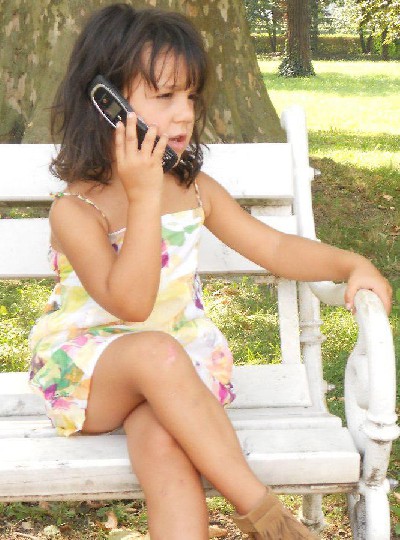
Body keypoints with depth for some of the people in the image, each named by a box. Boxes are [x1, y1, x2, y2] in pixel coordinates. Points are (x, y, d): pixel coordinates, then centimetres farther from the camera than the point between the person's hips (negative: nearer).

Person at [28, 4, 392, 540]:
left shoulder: (195, 191, 4)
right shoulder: (75, 210, -14)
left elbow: (274, 248, 8)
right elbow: (130, 304, -26)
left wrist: (351, 263, -9)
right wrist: (144, 197, -28)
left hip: (173, 371, 3)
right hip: (86, 371, -3)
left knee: (164, 444, -31)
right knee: (156, 352, -37)